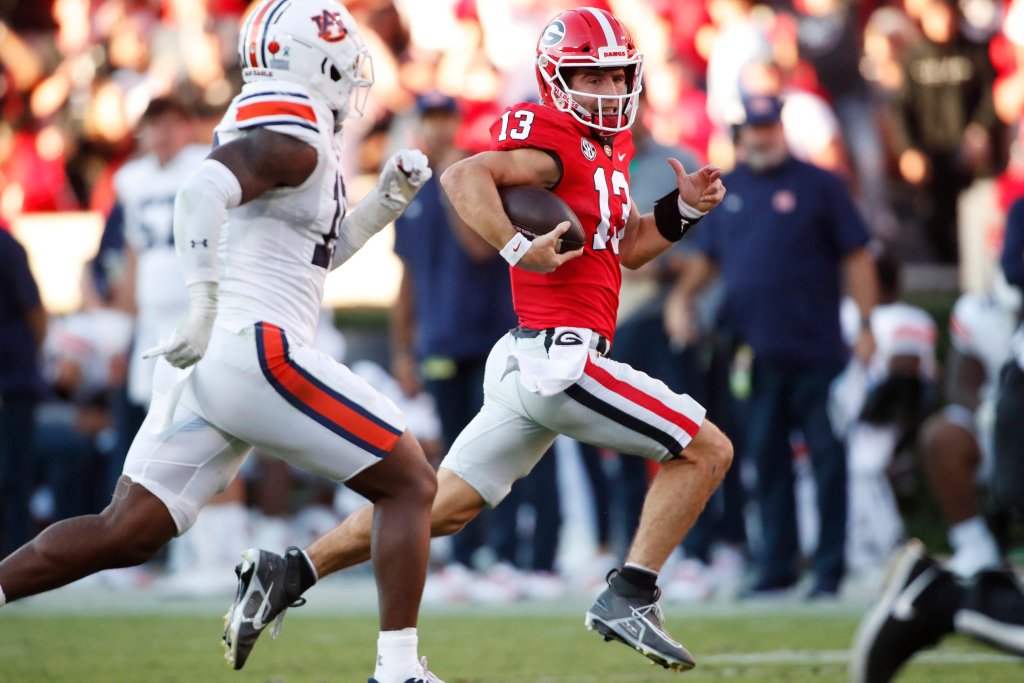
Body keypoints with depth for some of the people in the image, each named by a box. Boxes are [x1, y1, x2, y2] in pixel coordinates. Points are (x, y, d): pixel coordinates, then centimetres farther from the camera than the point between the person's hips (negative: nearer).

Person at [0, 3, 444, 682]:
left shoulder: (261, 134, 21)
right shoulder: (293, 141, -8)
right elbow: (202, 191, -26)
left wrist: (381, 205, 22)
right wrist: (204, 311, -28)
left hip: (203, 366, 9)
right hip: (257, 353, -9)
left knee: (126, 533, 6)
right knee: (411, 486, 3)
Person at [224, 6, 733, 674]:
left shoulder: (606, 148, 19)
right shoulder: (556, 143, -11)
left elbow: (629, 247, 28)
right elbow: (464, 176, -25)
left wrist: (686, 206, 14)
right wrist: (519, 249, -30)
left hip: (529, 365, 10)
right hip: (557, 356, -10)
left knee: (444, 506, 12)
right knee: (707, 450, -5)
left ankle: (287, 575, 11)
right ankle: (629, 596, -6)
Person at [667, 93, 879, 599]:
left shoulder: (818, 186, -1)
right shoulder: (727, 191, 12)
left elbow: (855, 257, -2)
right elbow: (707, 255, 21)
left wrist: (865, 326, -9)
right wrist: (681, 296, 3)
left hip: (814, 349, -4)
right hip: (754, 353, 5)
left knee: (827, 456, -2)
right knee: (765, 457, 8)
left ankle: (829, 569, 2)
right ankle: (776, 565, 15)